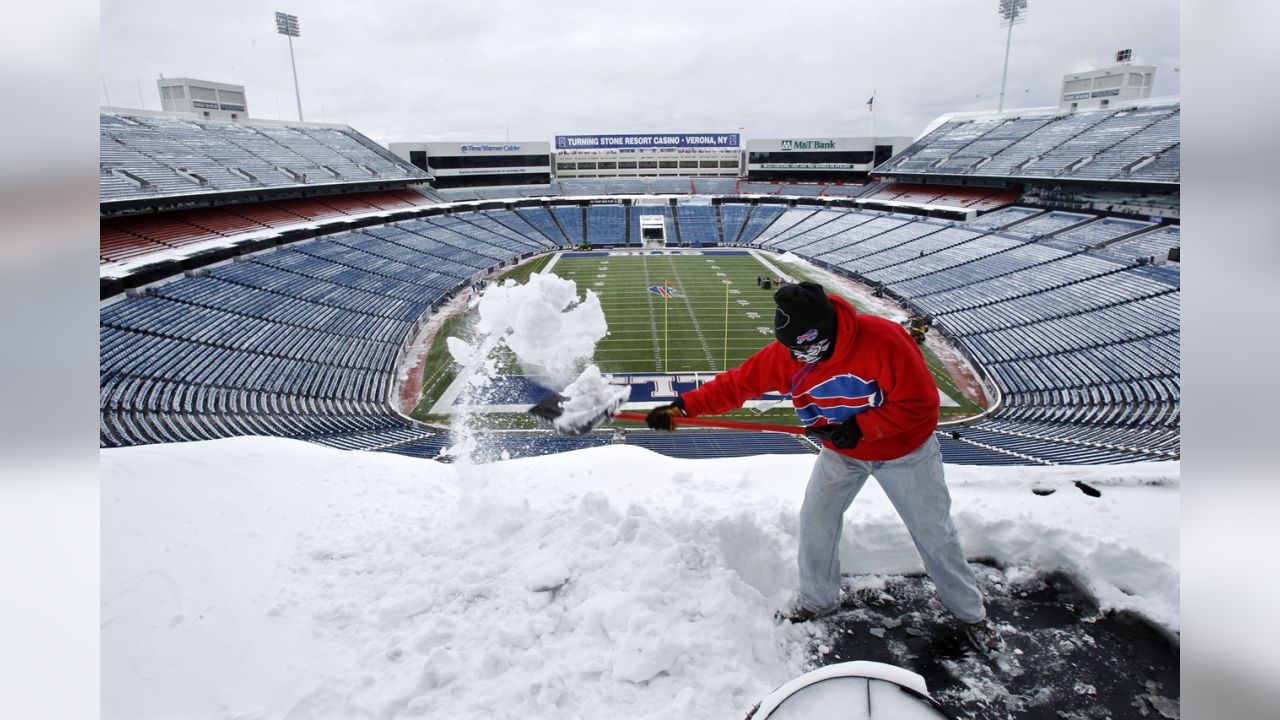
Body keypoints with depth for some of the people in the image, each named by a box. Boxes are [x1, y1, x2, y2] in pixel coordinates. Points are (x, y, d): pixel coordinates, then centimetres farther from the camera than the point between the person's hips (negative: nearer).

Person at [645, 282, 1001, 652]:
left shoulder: (883, 339, -35)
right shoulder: (785, 354, -21)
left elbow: (920, 402, -28)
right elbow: (737, 383, -16)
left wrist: (859, 428, -30)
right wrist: (683, 406, -21)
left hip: (905, 450, -3)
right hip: (841, 452, 4)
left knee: (935, 534, 8)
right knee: (815, 521, 5)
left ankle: (971, 613, 32)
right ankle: (818, 600, 29)